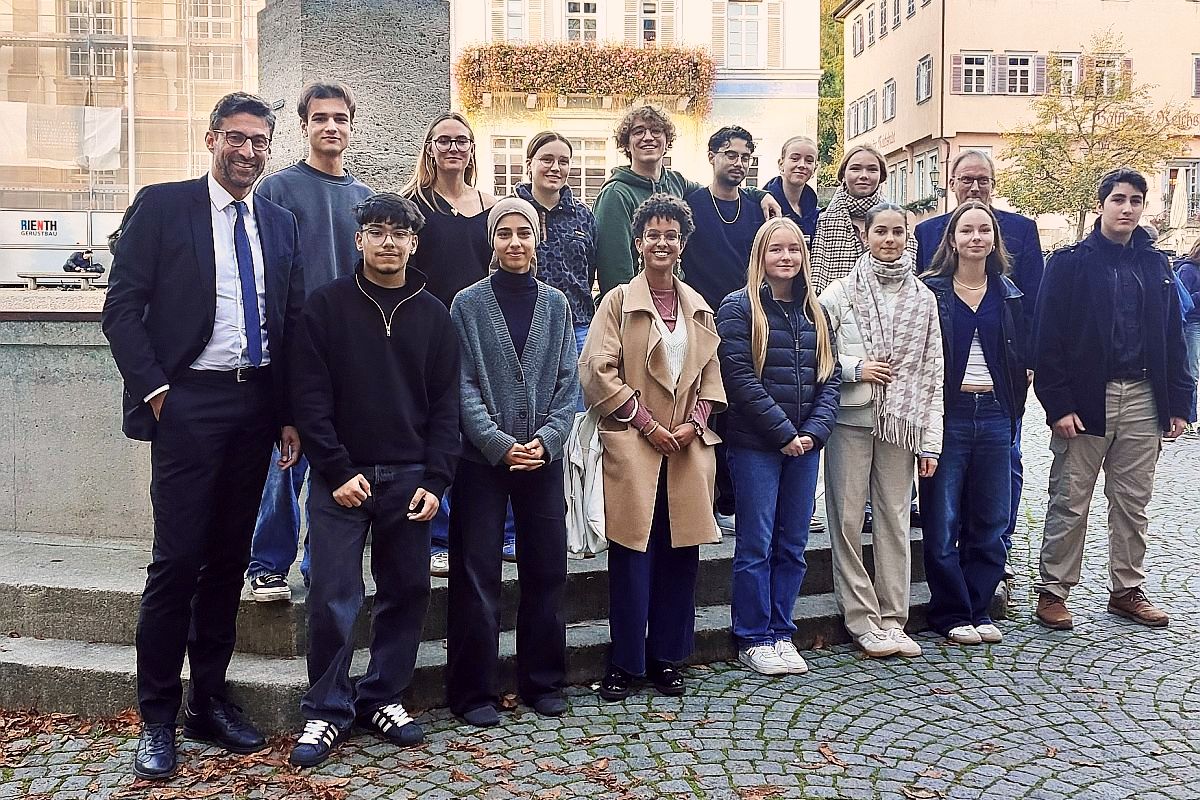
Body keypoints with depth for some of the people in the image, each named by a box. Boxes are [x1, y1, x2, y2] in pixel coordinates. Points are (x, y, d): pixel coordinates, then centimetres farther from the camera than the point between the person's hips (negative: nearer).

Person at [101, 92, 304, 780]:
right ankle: (158, 718, 12)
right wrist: (154, 389, -11)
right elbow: (122, 308, -3)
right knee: (177, 560, -2)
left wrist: (289, 414, 7)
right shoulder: (162, 206, 1)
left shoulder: (281, 224, 13)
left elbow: (292, 325, 12)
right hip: (188, 402, -4)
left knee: (229, 560, 11)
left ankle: (210, 701, 24)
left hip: (256, 406, 4)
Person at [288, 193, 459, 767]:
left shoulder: (433, 314, 7)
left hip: (409, 478, 3)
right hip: (341, 477, -2)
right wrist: (338, 470, -11)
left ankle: (382, 698, 24)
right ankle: (326, 710, 14)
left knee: (406, 592, 8)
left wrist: (435, 480, -3)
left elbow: (445, 404, 5)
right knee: (334, 598, -1)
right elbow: (311, 396, -4)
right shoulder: (326, 305, 0)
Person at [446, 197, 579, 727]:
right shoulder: (468, 304, 0)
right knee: (477, 577, 2)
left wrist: (546, 438, -10)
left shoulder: (555, 304, 7)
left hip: (543, 458, 3)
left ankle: (543, 682, 23)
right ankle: (473, 691, 14)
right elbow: (464, 385, -5)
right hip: (482, 459, -2)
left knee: (546, 570, 8)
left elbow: (567, 381, 4)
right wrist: (500, 444, -15)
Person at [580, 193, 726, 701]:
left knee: (680, 555, 7)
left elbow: (710, 374, 15)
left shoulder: (698, 308, 15)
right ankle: (624, 664, 11)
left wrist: (694, 423, -2)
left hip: (688, 449, 4)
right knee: (632, 558, -2)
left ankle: (666, 658, 21)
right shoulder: (619, 301, 1)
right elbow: (597, 371, -7)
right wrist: (646, 422, -11)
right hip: (632, 447, -4)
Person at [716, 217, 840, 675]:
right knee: (756, 546, 1)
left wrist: (814, 431, -6)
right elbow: (741, 379, -12)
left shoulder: (814, 312, 13)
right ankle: (753, 640, 12)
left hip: (805, 445, 5)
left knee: (793, 545, 10)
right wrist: (784, 432, -14)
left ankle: (781, 633, 21)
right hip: (755, 445, -5)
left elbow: (829, 377, 9)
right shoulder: (739, 307, -4)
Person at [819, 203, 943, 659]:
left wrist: (931, 441, 2)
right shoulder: (840, 292, 2)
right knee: (847, 519, -1)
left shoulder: (922, 298, 9)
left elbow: (932, 373, 7)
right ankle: (863, 621, 9)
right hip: (851, 419, -2)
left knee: (895, 519, 5)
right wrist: (855, 367, -13)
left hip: (902, 424, 2)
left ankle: (892, 620, 15)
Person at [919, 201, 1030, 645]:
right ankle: (950, 613, 12)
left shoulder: (1009, 295, 12)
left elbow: (1021, 359, 15)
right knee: (942, 522, -1)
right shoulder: (930, 291, 0)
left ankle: (977, 609, 21)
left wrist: (1014, 412, 6)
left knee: (990, 521, 8)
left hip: (994, 414, 4)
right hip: (948, 413, -4)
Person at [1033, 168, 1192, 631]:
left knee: (1133, 503, 12)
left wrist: (1178, 402, 7)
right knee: (1070, 502, 1)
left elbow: (1173, 339, 13)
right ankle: (1053, 590, 11)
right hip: (1085, 400, -4)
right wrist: (1058, 405, -14)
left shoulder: (1155, 265, 12)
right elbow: (1049, 340, -8)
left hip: (1142, 400, 5)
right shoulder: (1071, 263, -3)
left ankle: (1127, 590, 24)